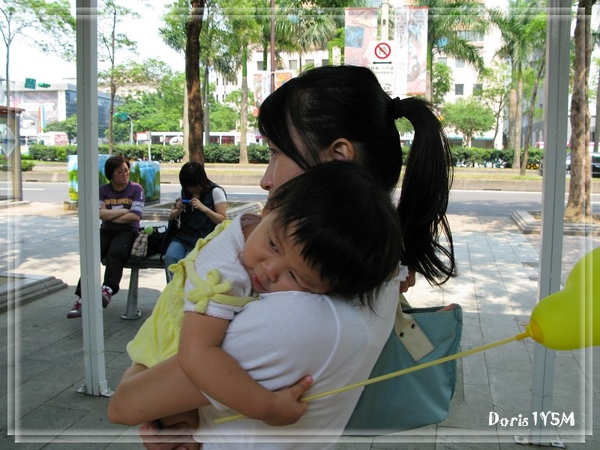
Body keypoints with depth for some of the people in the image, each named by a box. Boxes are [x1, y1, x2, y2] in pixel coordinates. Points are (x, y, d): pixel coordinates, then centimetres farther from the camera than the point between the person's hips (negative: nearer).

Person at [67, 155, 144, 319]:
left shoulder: (136, 189, 5)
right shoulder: (103, 190, 12)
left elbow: (135, 215, -8)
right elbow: (100, 213, -3)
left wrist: (110, 216, -3)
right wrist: (123, 211, -5)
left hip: (128, 231, -2)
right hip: (106, 231, 3)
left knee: (114, 254, -35)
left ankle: (108, 289, -40)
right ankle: (82, 298, -26)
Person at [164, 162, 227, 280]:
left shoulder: (215, 191, -3)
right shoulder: (184, 191, 12)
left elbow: (223, 220, -6)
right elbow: (171, 217, 20)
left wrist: (204, 208, -20)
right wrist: (178, 210, -4)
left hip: (204, 239, -4)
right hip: (183, 236, 4)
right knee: (170, 257, -26)